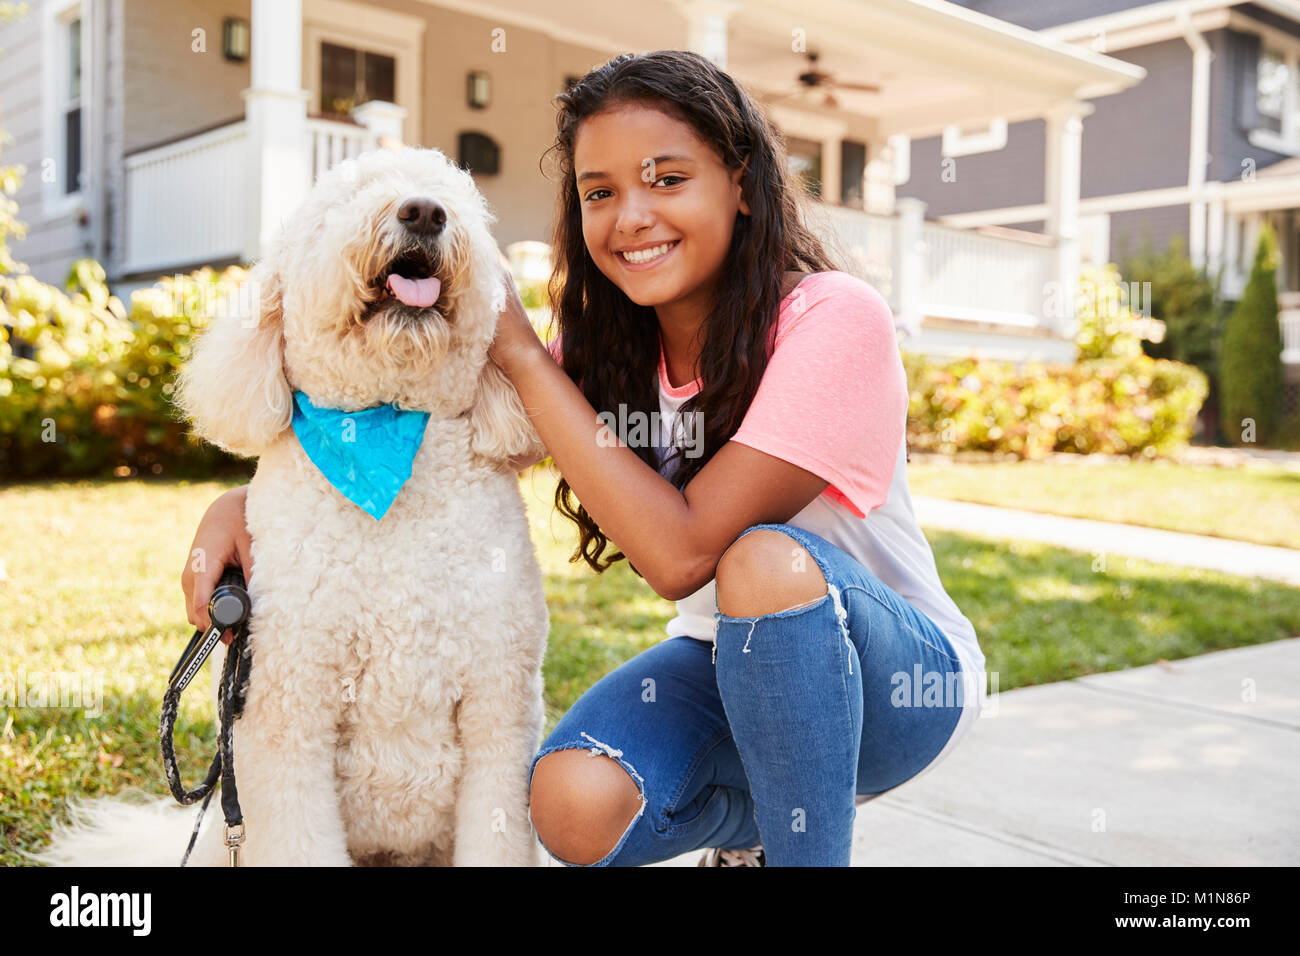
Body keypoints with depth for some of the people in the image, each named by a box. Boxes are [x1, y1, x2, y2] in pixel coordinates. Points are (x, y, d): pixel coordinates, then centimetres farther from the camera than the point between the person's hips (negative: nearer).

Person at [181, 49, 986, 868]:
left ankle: (809, 839, -14)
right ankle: (753, 823, 8)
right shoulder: (605, 345, -6)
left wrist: (523, 354, -27)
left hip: (904, 677, -4)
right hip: (729, 669, 5)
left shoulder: (832, 319, -24)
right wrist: (244, 504, -19)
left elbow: (682, 554, -31)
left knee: (768, 560, -36)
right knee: (575, 807, -24)